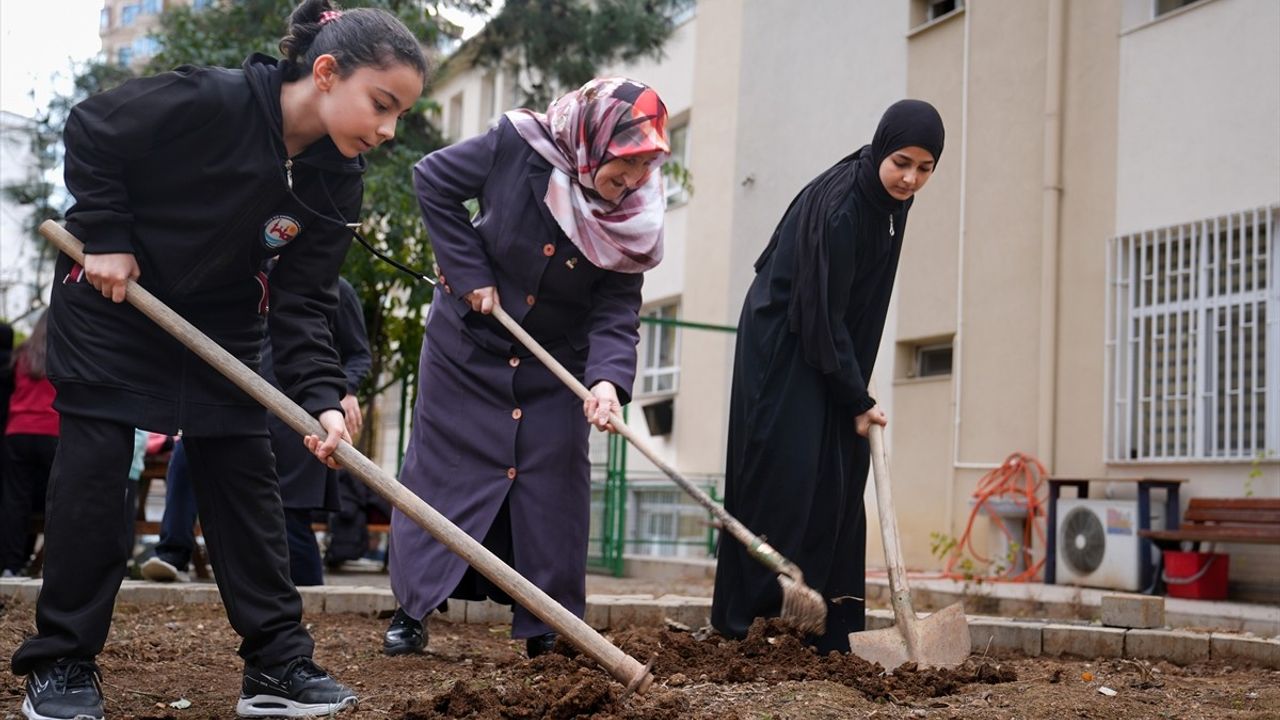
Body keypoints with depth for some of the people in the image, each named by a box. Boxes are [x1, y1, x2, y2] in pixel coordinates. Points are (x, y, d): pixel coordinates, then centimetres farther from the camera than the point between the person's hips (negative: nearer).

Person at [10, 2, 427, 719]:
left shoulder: (338, 182, -14)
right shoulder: (209, 100, -30)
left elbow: (304, 301, -13)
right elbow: (88, 132, -15)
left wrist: (322, 398, -25)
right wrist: (107, 237, -19)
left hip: (222, 321, 5)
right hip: (110, 293, -4)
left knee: (245, 472, 1)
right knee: (94, 465, -4)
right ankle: (62, 662, 9)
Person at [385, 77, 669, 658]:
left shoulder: (634, 223, -16)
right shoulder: (518, 146, -23)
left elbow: (616, 313, -18)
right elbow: (432, 180, -11)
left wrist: (609, 378, -38)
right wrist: (470, 274, -16)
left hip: (552, 367, 2)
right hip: (468, 344, -2)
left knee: (554, 484, 0)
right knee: (441, 469, 4)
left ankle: (546, 629, 11)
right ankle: (412, 611, 15)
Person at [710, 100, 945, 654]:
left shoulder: (890, 198, -2)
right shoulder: (838, 207, -27)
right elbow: (820, 314, -24)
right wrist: (857, 399, -18)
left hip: (831, 344, 8)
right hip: (783, 344, -8)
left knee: (837, 478, 6)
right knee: (787, 474, -10)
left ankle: (829, 627, 10)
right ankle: (756, 616, -3)